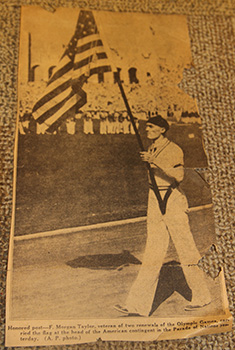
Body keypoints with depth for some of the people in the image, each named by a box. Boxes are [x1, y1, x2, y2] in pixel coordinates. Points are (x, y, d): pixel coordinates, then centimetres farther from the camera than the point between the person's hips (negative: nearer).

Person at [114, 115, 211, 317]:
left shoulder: (174, 150, -8)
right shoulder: (151, 151, 14)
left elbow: (179, 176, -23)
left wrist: (155, 162, -29)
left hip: (173, 201, -7)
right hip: (154, 202, 7)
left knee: (186, 252, 2)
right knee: (153, 253, 3)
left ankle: (202, 296, 20)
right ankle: (140, 305, 2)